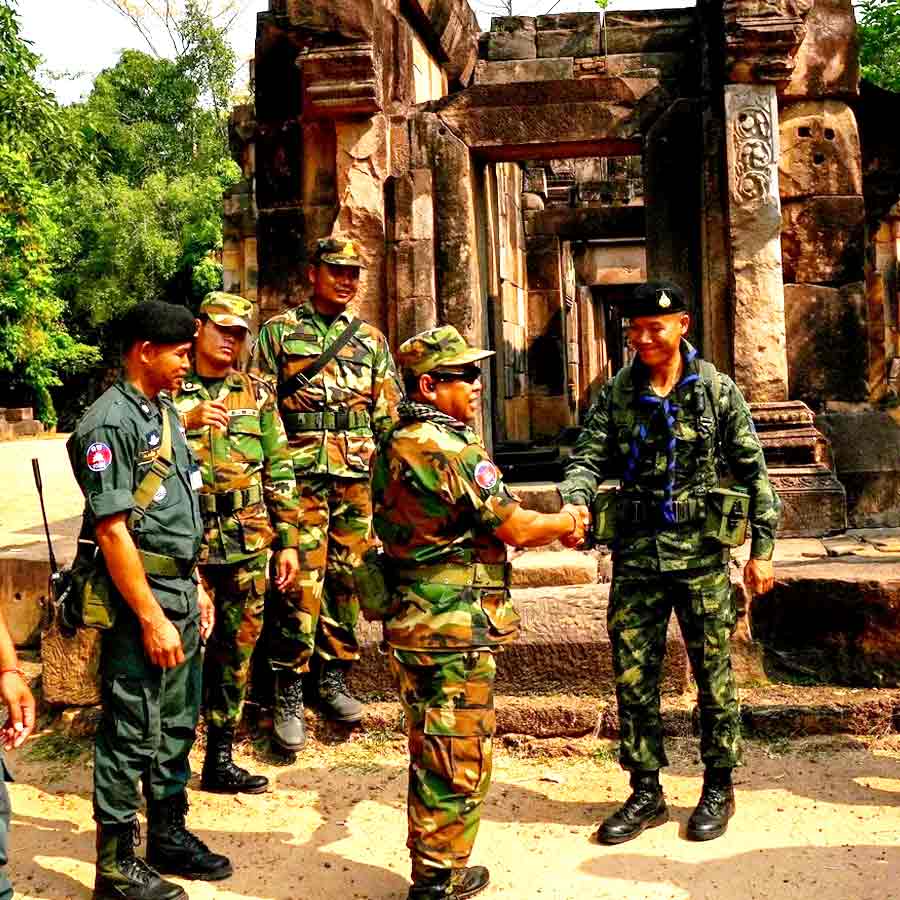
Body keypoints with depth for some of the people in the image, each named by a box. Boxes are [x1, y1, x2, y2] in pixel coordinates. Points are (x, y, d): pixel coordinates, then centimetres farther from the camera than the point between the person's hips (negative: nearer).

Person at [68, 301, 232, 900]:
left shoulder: (166, 411, 12)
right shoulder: (110, 423, -15)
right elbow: (112, 530, -19)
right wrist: (151, 618, -20)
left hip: (180, 592, 9)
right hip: (138, 599, -9)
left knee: (177, 726, 18)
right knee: (132, 736, 2)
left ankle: (169, 835, 33)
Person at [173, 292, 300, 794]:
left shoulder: (258, 395, 10)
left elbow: (280, 472, 9)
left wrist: (288, 542, 5)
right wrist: (187, 422, -21)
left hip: (249, 545, 3)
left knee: (236, 653, 10)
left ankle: (220, 759, 24)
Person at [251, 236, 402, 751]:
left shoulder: (371, 339, 15)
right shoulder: (279, 332, 6)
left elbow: (390, 414, 16)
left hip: (358, 478, 4)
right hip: (300, 475, -3)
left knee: (347, 578, 7)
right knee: (301, 584, -7)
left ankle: (335, 679, 20)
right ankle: (289, 695, 2)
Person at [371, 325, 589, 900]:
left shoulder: (395, 447, 10)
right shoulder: (453, 449, -20)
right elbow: (516, 530, -17)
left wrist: (549, 526, 13)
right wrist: (567, 522, 3)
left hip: (409, 622, 9)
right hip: (457, 631, -9)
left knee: (430, 754, 20)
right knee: (460, 762, 6)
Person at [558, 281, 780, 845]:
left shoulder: (717, 390, -1)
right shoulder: (617, 393, 4)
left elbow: (752, 471, 1)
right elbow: (589, 457, -1)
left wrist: (762, 549, -2)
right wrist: (576, 504, -22)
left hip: (703, 555, -2)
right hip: (637, 555, 2)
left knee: (714, 676, 8)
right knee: (633, 678, 6)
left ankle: (719, 788, 27)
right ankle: (646, 794, 21)